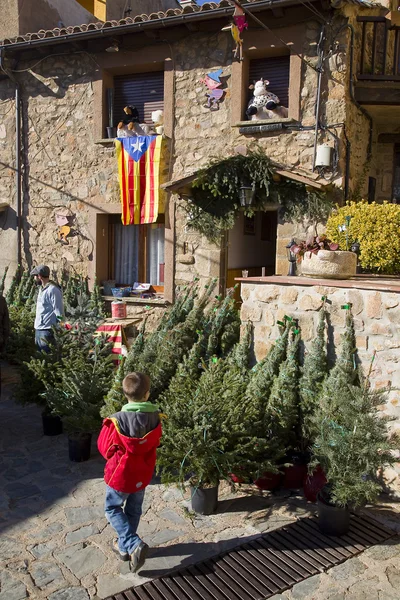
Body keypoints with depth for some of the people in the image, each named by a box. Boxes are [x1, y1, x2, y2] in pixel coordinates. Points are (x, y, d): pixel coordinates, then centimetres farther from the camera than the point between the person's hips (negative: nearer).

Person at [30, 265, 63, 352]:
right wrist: (37, 326, 17)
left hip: (47, 330, -9)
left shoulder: (53, 290, -15)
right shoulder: (42, 289, 14)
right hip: (38, 329, 10)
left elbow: (58, 312, -16)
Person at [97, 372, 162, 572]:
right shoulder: (155, 418, -15)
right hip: (142, 474, 4)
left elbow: (104, 448, -12)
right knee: (133, 510, 22)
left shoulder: (118, 420, -26)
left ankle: (134, 545, 2)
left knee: (113, 508, 16)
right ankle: (124, 546, 38)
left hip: (120, 474, -4)